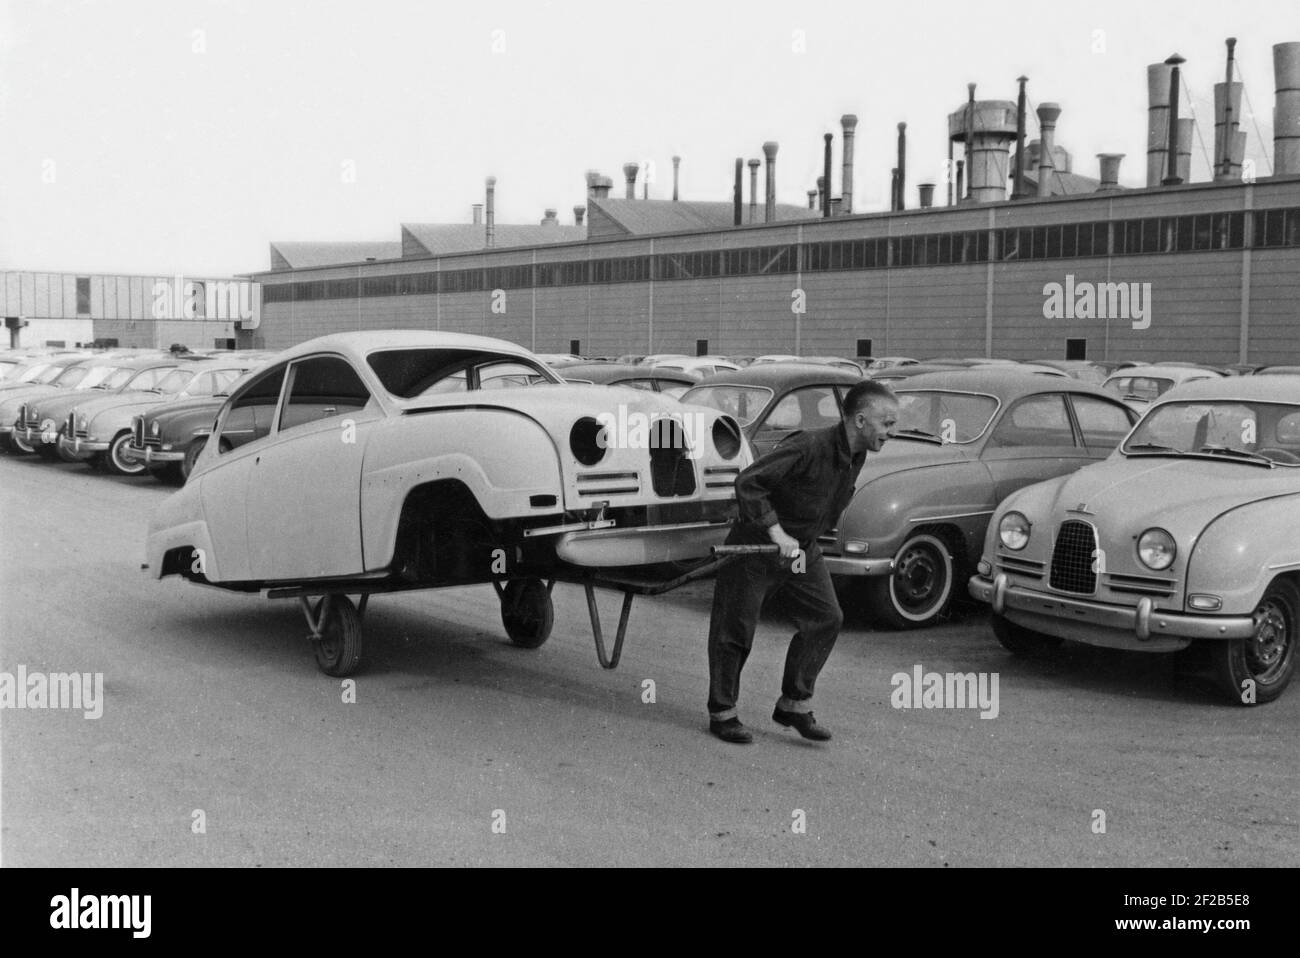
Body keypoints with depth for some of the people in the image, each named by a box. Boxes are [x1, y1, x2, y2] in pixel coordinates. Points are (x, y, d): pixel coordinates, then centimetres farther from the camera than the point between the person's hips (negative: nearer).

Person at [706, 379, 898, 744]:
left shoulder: (856, 455, -2)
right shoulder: (808, 447, -30)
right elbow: (747, 483, -34)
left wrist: (808, 540, 17)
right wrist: (777, 535, -34)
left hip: (802, 549, 8)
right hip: (756, 545, -8)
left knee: (826, 618, -1)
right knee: (735, 628, 2)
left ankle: (794, 704, 10)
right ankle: (721, 713, 16)